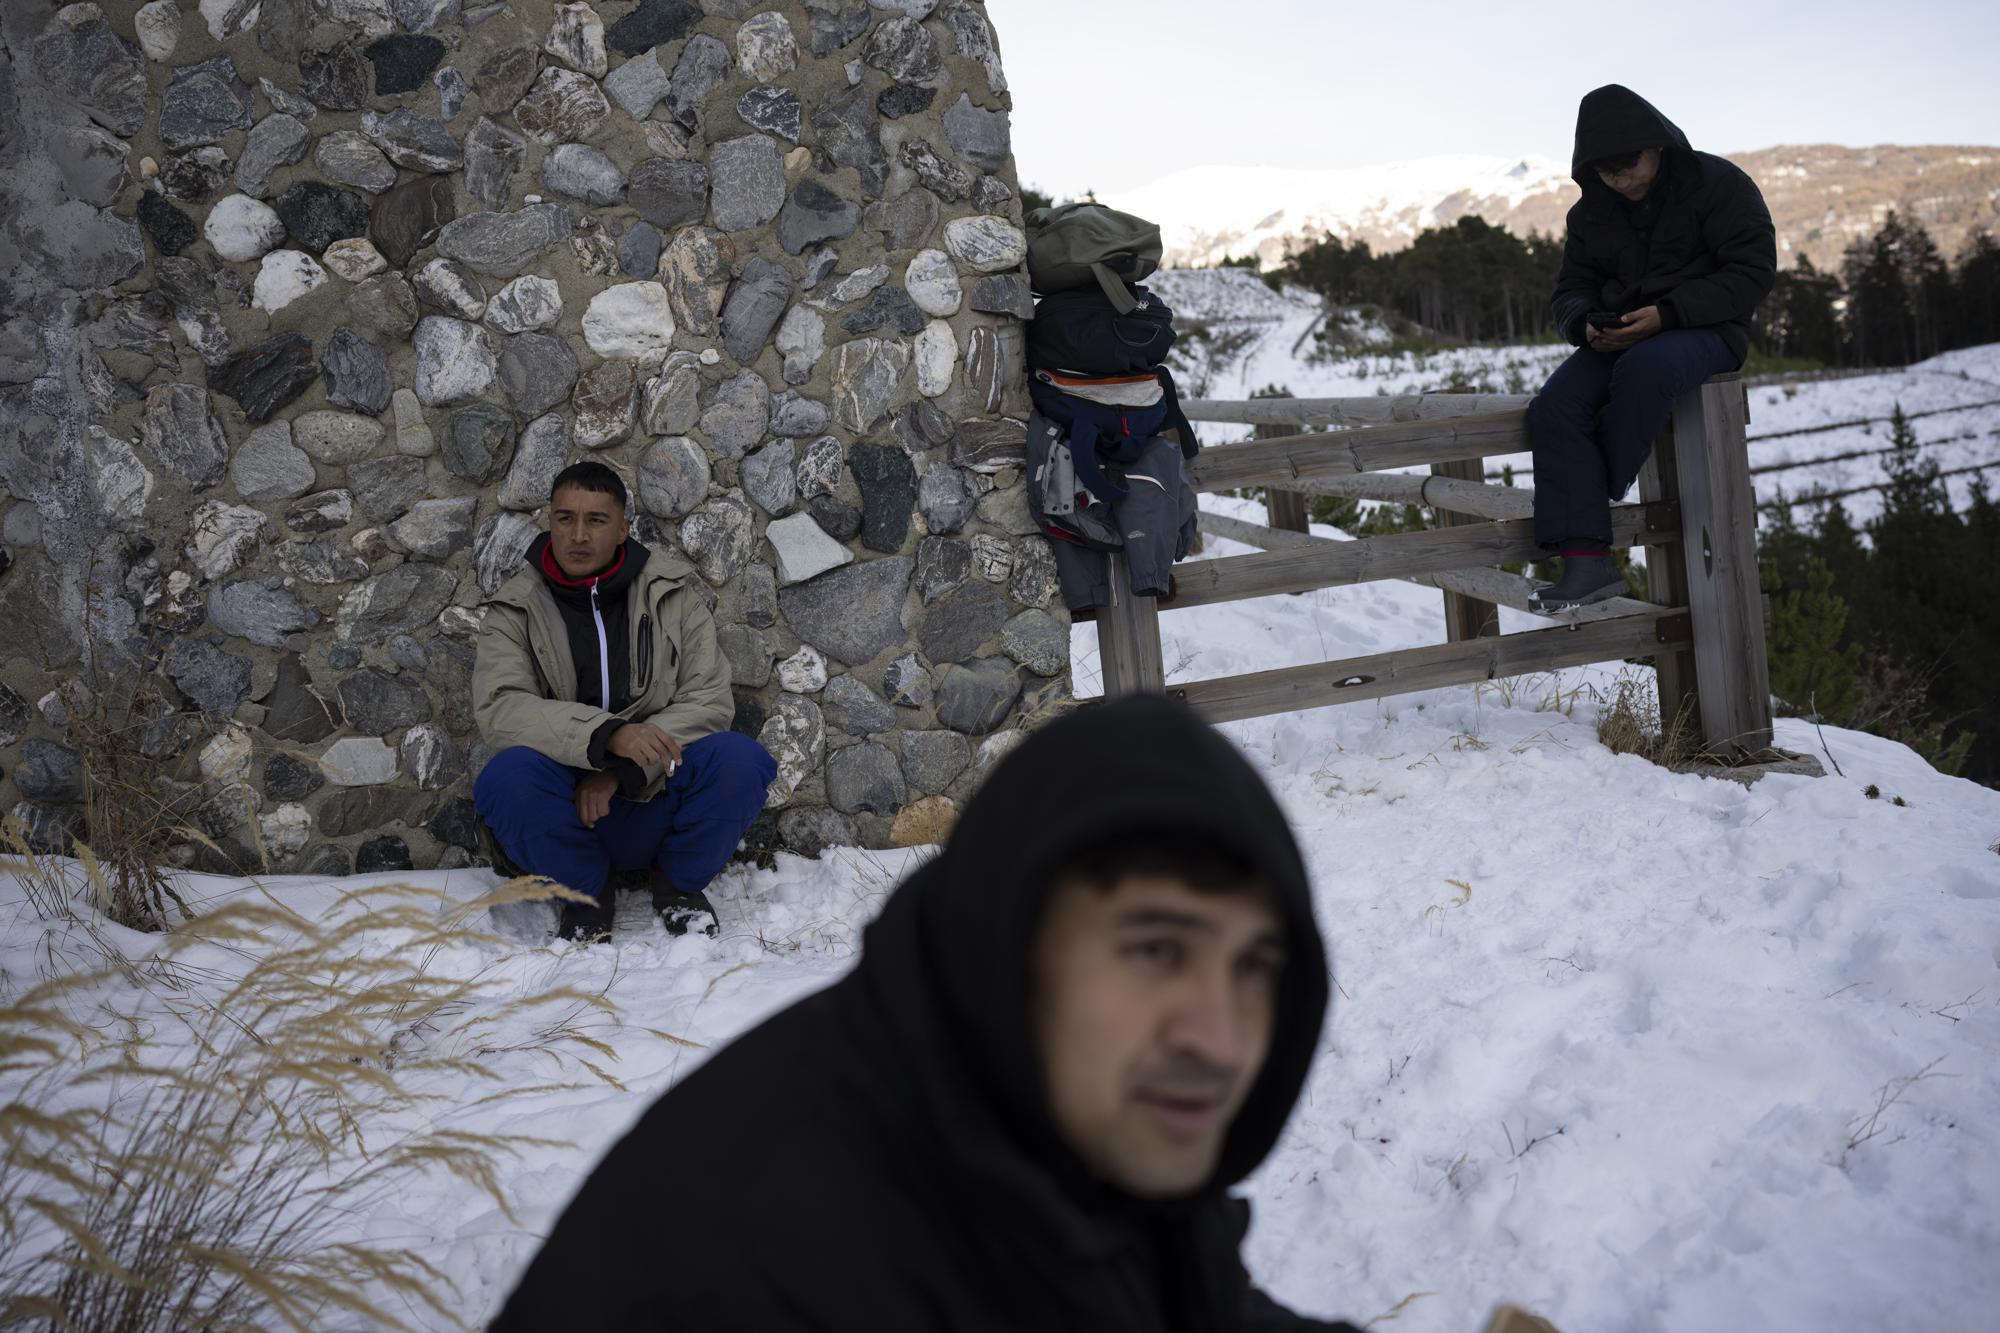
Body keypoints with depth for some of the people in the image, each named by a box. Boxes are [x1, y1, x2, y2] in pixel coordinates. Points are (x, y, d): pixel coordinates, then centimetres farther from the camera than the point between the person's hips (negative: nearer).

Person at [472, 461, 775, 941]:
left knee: (740, 759, -29)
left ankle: (679, 883, 1)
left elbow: (710, 701, -6)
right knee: (508, 776, -32)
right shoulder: (516, 609, 1)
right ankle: (586, 892, -3)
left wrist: (623, 769, -20)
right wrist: (609, 735, -32)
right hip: (567, 808, 0)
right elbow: (498, 709, -16)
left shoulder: (672, 590, 4)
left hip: (657, 797, 1)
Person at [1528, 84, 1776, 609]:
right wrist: (1587, 323, -12)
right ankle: (1586, 557, -30)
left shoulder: (1718, 184, -4)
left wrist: (1667, 313, -23)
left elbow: (1753, 270, -10)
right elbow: (1572, 288, 15)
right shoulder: (1591, 211, 12)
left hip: (1704, 332, -5)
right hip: (1619, 337, 5)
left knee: (1644, 369, -41)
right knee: (1553, 407, -24)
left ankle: (1591, 500, -20)